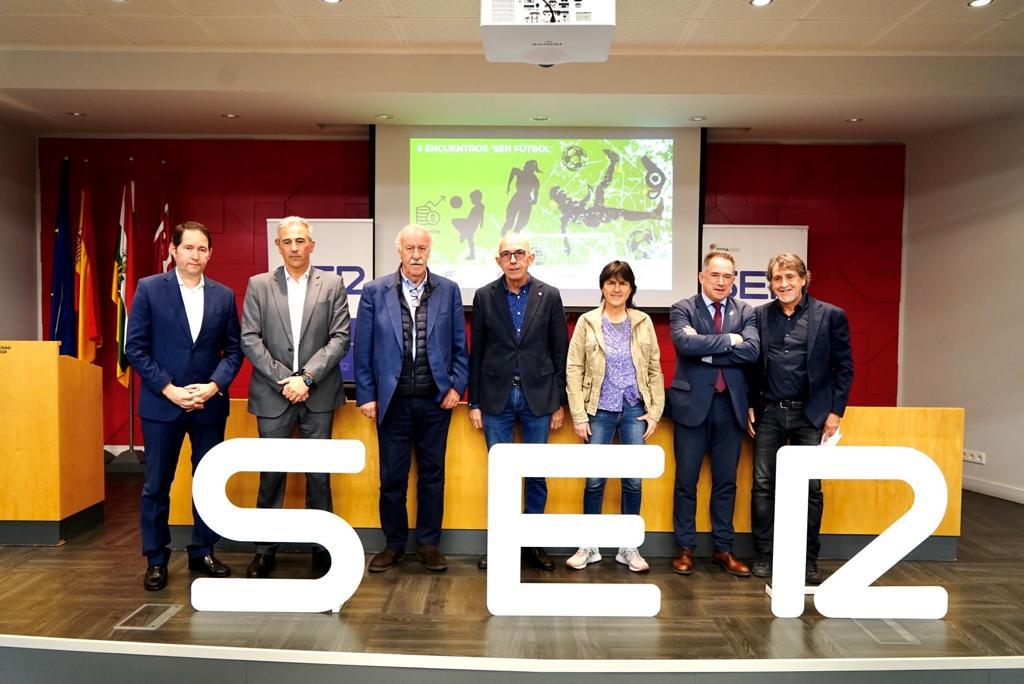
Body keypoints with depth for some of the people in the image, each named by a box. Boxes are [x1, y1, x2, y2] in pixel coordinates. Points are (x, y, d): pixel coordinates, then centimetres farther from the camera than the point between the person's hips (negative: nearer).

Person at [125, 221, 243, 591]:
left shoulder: (223, 295, 5)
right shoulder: (149, 289, -2)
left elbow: (234, 350, 4)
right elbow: (135, 347, -5)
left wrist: (214, 386, -11)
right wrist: (169, 389, -12)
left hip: (209, 403, 2)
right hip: (162, 403, -2)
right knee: (156, 485, 6)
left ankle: (202, 552, 23)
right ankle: (156, 560, 19)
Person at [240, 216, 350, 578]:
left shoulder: (332, 284, 4)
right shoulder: (258, 285, 5)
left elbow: (340, 338, -3)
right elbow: (250, 340, -1)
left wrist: (307, 377, -13)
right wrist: (283, 379, -11)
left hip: (319, 395, 0)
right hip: (273, 395, 0)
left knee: (319, 473, 8)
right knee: (271, 474, 7)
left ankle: (322, 545, 21)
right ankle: (265, 550, 19)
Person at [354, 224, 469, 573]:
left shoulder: (449, 291, 2)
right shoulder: (374, 291, -1)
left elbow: (460, 346, 6)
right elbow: (364, 349, 1)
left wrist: (457, 386, -2)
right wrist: (366, 395, -1)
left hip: (436, 400, 1)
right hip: (393, 400, 0)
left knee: (432, 475, 10)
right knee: (392, 477, 8)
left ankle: (429, 543, 24)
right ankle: (393, 544, 25)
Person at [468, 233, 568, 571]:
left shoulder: (549, 296, 0)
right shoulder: (484, 296, 1)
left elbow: (560, 352, 3)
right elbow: (476, 353, 4)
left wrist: (559, 402, 2)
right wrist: (474, 403, 2)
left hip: (538, 396, 0)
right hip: (496, 397, 0)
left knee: (537, 474, 8)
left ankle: (532, 543, 22)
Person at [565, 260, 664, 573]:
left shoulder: (644, 322, 5)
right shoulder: (587, 322, -1)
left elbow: (655, 369, 7)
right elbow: (573, 369, -2)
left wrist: (655, 411, 1)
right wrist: (578, 415, -7)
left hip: (634, 410, 2)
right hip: (599, 410, -1)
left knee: (633, 480, 5)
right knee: (595, 480, 4)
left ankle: (629, 548, 19)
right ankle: (589, 547, 19)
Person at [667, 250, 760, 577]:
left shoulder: (745, 312, 6)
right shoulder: (683, 309, -2)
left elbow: (752, 351, -11)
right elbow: (686, 343, -21)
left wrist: (706, 351, -15)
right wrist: (728, 340, -15)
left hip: (731, 406, 3)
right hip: (693, 404, -3)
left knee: (726, 482, 11)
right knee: (686, 481, 6)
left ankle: (723, 549, 24)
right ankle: (685, 548, 18)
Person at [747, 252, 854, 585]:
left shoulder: (831, 316, -2)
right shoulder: (759, 315, 4)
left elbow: (844, 367, 1)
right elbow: (752, 363, 9)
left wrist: (835, 411, -4)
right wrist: (751, 405, 3)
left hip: (811, 414, -1)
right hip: (768, 413, 2)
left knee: (810, 489, 6)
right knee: (763, 485, 5)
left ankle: (809, 560, 19)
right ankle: (764, 555, 17)